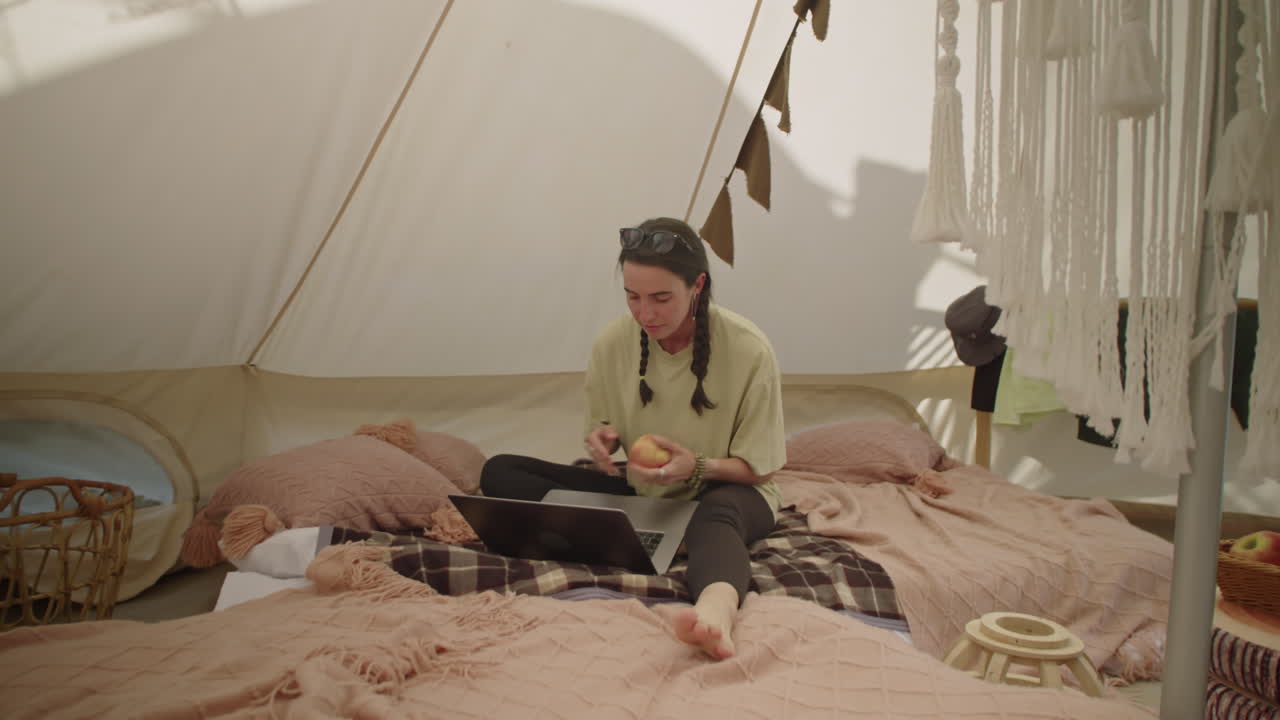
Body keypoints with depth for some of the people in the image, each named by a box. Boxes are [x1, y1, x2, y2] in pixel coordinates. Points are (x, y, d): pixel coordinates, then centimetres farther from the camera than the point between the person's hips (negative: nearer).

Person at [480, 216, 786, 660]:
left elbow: (756, 467, -9)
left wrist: (698, 467, -29)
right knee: (499, 473, -14)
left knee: (716, 514, -42)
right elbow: (602, 430, 7)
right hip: (639, 491, 5)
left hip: (725, 493, -4)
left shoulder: (749, 350, -17)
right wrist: (601, 441, -18)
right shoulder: (612, 344, -8)